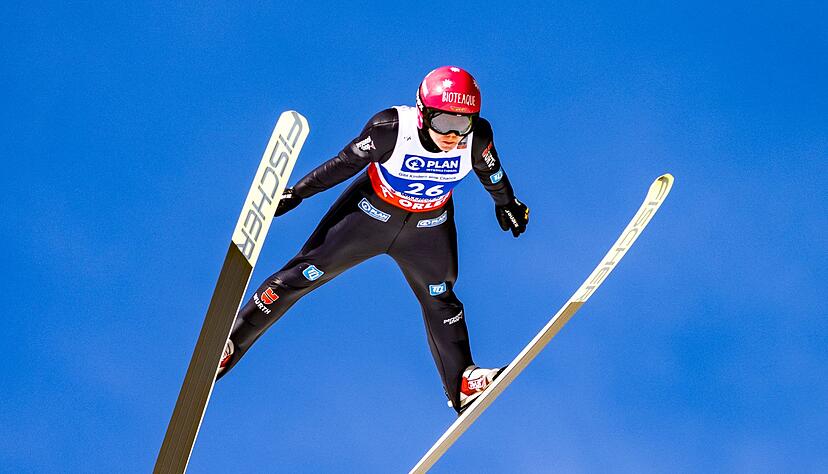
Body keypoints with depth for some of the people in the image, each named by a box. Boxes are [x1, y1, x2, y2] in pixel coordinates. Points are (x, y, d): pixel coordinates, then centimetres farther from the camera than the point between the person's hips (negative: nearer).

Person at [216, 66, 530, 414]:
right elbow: (346, 163, -18)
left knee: (440, 299, 15)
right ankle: (231, 340, 17)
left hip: (429, 226, 2)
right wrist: (296, 193, -11)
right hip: (371, 212, -2)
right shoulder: (391, 128, -34)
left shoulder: (477, 136, -26)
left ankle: (463, 383, 30)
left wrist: (507, 203, 15)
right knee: (304, 274, 2)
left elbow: (489, 169, -3)